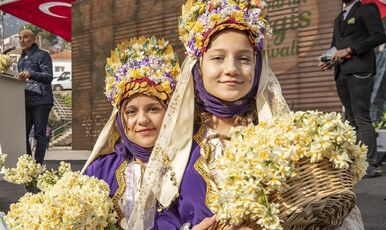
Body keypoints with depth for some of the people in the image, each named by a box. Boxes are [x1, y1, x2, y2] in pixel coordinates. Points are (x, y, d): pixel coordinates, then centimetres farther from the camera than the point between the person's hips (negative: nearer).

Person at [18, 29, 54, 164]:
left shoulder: (42, 55, -1)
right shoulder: (21, 59, 22)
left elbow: (48, 77, -14)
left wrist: (31, 74, -29)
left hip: (41, 100, -7)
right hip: (25, 101, 7)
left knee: (39, 134, -5)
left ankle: (38, 164, -1)